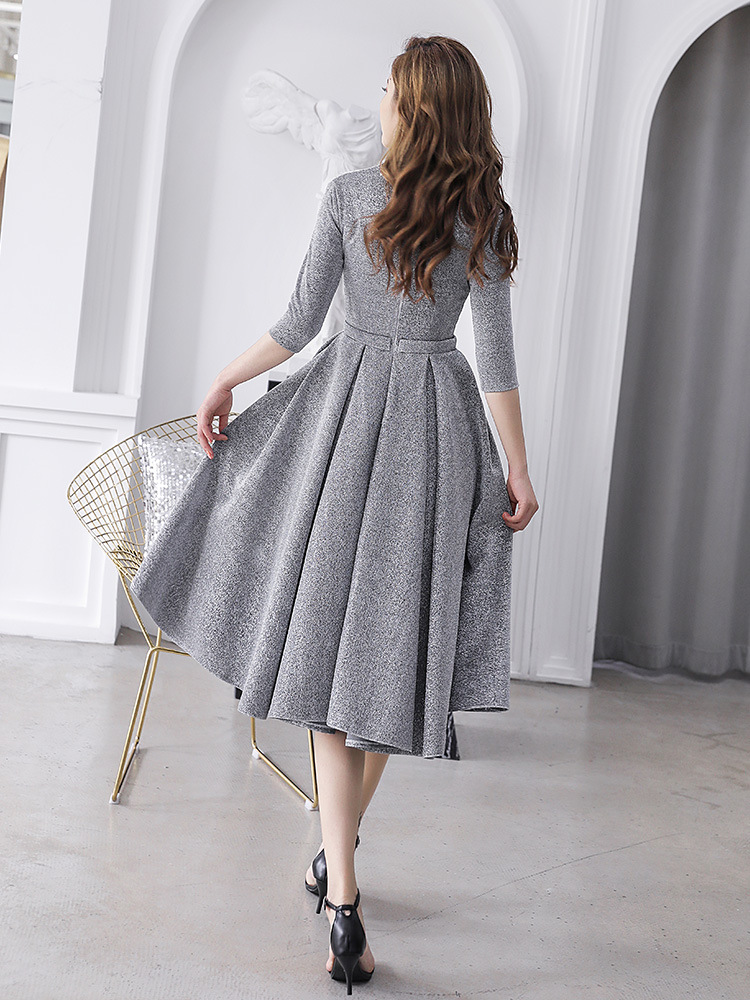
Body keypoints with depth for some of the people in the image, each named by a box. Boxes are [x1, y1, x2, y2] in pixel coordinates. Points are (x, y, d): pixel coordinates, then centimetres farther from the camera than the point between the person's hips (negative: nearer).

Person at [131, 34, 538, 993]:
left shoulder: (348, 193, -2)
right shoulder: (484, 215, 1)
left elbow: (298, 322, -3)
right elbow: (496, 353, -4)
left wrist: (223, 378, 12)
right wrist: (518, 471, 1)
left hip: (348, 406, -1)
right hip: (439, 419, 2)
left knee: (330, 634, 1)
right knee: (390, 640, 12)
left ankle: (343, 896, -7)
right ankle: (337, 855, 26)